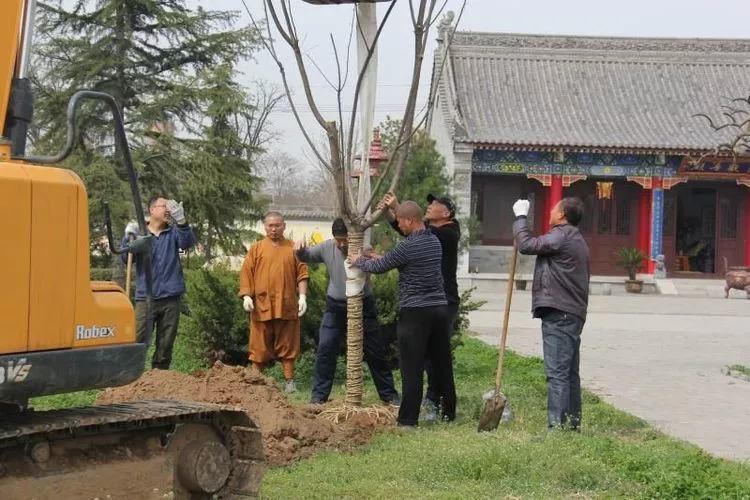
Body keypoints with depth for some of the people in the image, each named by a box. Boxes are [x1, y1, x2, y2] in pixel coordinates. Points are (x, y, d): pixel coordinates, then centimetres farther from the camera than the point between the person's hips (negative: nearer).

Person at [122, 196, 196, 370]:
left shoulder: (173, 232, 8)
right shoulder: (139, 232, 4)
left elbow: (188, 242, -13)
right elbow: (126, 258, -6)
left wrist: (181, 221, -31)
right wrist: (129, 238, -24)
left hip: (171, 297, 2)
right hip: (145, 297, -2)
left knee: (166, 342, 7)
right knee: (139, 340, -8)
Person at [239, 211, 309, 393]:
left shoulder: (293, 249, 9)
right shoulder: (256, 249, 7)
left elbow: (302, 274, 7)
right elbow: (246, 273, 4)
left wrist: (302, 296, -4)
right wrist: (246, 296, -8)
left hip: (287, 306, 0)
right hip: (261, 306, 0)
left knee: (287, 345, 4)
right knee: (259, 346, 4)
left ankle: (289, 381, 10)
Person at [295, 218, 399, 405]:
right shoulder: (327, 247, -6)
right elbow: (306, 257, 5)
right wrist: (300, 249, -19)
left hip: (362, 305, -2)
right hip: (335, 307, 2)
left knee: (375, 352, 6)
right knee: (325, 349, -2)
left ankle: (389, 395, 18)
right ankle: (319, 395, 9)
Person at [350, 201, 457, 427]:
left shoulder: (408, 246, -14)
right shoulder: (434, 241, 10)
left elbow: (379, 267, -3)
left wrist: (358, 261, 16)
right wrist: (380, 257, 29)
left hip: (415, 313, -7)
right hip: (440, 309, 7)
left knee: (412, 368, -3)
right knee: (442, 363, 12)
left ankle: (408, 419, -1)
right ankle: (448, 412, 20)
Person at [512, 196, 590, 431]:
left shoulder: (561, 236, -11)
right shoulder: (577, 240, 22)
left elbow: (527, 245, -10)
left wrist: (520, 217, 3)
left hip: (558, 314, -11)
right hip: (574, 313, 11)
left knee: (557, 372, -13)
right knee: (569, 372, 14)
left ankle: (557, 425, -16)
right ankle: (572, 423, 19)